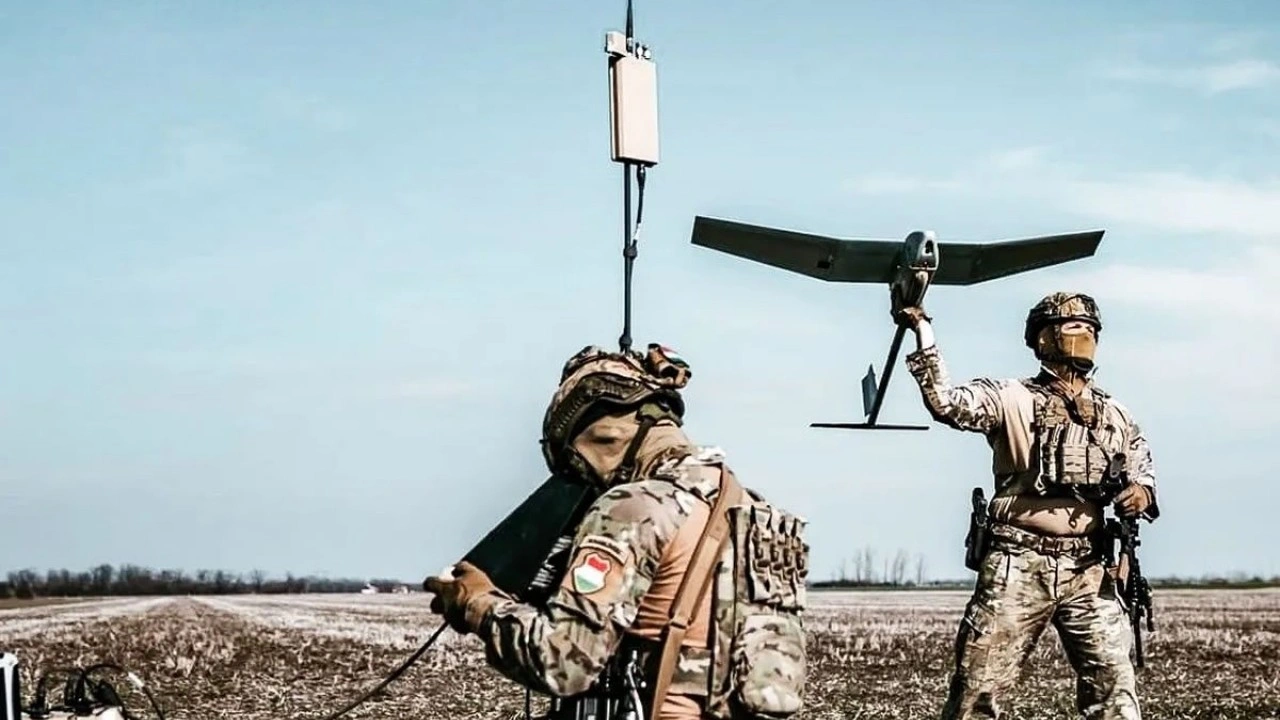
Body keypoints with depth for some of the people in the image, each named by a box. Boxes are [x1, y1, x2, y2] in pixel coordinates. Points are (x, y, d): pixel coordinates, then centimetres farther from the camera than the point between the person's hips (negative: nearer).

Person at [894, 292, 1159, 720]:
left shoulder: (1115, 416, 15)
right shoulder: (1012, 399, 1)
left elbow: (1143, 472, 24)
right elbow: (946, 402, -14)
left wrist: (1142, 492, -1)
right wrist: (923, 333, -22)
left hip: (1088, 571, 4)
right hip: (1019, 566, -4)